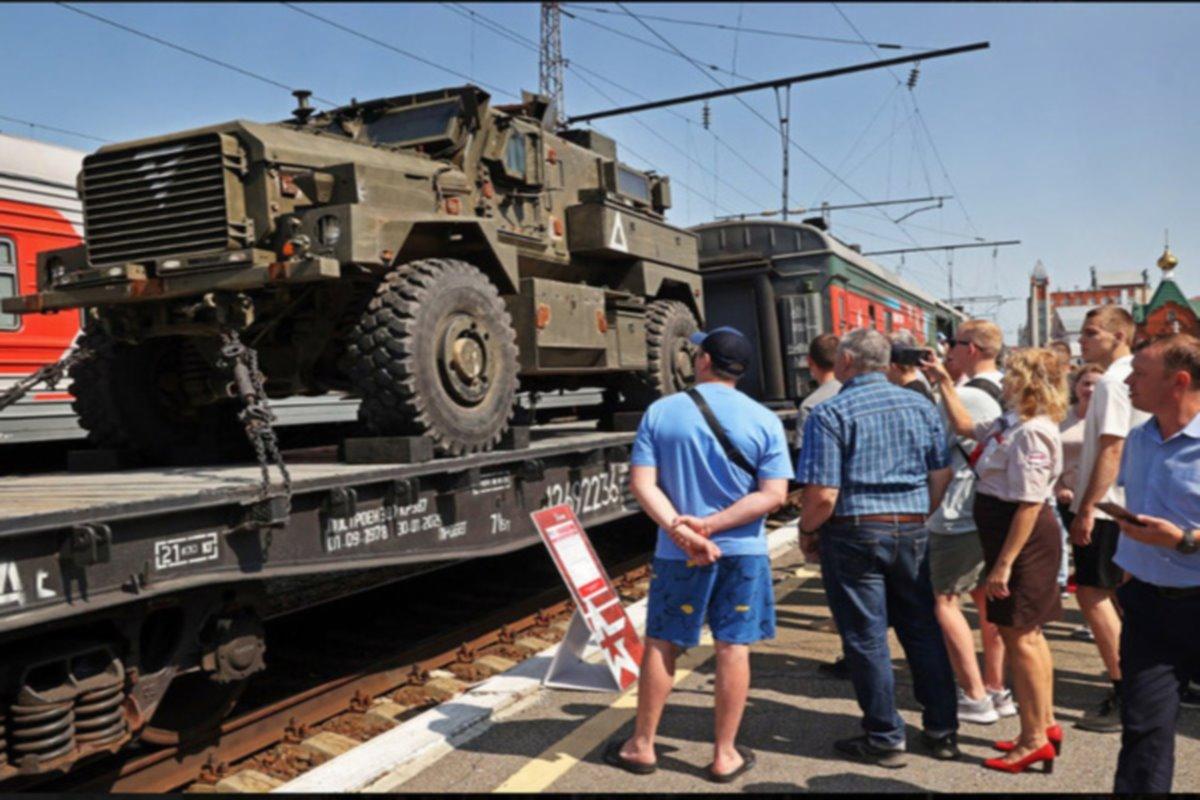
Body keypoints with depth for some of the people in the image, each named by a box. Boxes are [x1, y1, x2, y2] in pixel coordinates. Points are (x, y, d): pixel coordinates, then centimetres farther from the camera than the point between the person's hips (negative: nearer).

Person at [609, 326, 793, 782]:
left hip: (677, 552, 0)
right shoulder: (764, 420, -3)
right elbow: (773, 494, -9)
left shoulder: (660, 412, -3)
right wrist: (711, 525, -13)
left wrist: (678, 529, -16)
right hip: (743, 550, 0)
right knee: (734, 649, 9)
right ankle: (725, 755, 19)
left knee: (661, 645, 12)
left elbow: (642, 483, -10)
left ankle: (641, 746, 24)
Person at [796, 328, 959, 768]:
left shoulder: (830, 413, -12)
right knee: (922, 629, 16)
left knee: (866, 636, 5)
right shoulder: (920, 405, 6)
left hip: (854, 533, -5)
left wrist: (807, 531, -1)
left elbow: (822, 494, -18)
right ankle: (942, 730, 26)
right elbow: (942, 474, 9)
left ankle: (885, 739, 16)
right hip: (912, 530, 6)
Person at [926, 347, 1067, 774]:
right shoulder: (1011, 422, 10)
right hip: (1019, 536, 11)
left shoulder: (1031, 432, -22)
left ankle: (1034, 739, 11)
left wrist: (1004, 563, -25)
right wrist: (945, 383, 25)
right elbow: (965, 427, 27)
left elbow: (1029, 503, -25)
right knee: (1028, 634, 19)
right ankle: (1045, 725, 32)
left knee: (1018, 636, -1)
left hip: (1024, 539, -11)